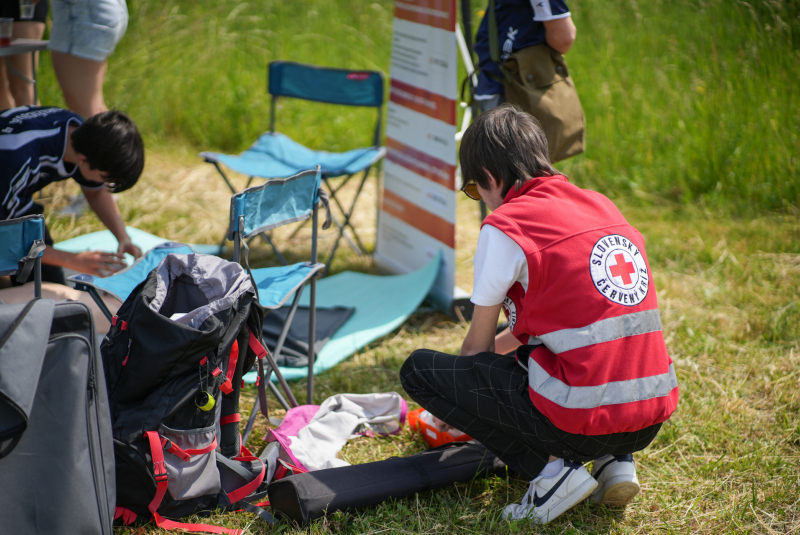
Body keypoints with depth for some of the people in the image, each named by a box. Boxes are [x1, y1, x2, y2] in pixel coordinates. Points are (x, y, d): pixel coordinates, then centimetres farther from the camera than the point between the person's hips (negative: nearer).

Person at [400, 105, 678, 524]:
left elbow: (477, 347, 6)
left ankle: (551, 469, -3)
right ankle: (615, 461, 15)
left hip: (583, 421, -7)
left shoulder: (504, 226, -5)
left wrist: (455, 406, 26)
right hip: (651, 418, 7)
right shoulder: (601, 207, 15)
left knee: (418, 370, 5)